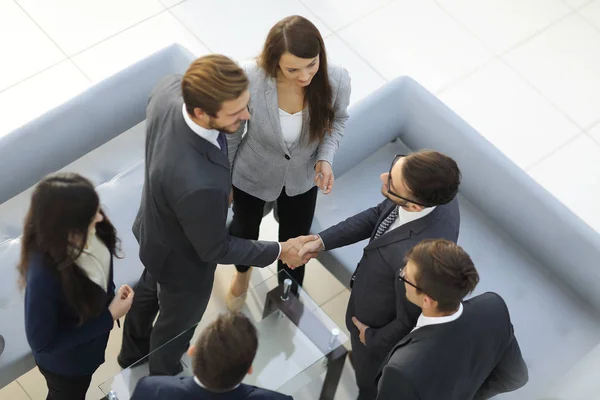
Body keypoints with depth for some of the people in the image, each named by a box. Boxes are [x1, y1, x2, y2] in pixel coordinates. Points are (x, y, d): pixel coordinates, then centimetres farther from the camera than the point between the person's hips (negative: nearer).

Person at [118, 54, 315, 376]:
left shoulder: (171, 88, -29)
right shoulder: (198, 184, -48)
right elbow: (214, 249, -28)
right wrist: (278, 251, -15)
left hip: (155, 229, 7)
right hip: (183, 260, -7)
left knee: (149, 289, 36)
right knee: (176, 324, 26)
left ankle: (133, 352, 66)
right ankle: (163, 379, 58)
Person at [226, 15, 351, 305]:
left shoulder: (336, 80, -32)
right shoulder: (249, 79, -37)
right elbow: (231, 133, -17)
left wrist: (325, 158, -23)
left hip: (302, 178, 1)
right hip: (252, 173, -1)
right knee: (244, 230, 29)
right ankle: (243, 271, 68)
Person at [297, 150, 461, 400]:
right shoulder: (436, 192, -27)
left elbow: (410, 323, -29)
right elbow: (379, 215, -7)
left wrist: (372, 340, -10)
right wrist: (322, 241, -13)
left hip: (381, 327, -6)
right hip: (387, 299, 6)